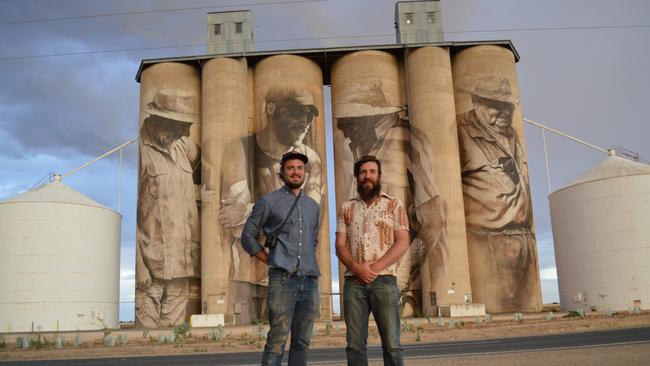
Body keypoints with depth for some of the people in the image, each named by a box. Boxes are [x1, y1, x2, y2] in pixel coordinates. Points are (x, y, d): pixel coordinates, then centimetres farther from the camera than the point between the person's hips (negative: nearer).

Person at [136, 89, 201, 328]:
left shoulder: (182, 146, 13)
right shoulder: (139, 150, -8)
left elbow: (198, 157, 41)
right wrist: (139, 267, -16)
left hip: (181, 261, 7)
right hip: (152, 262, -7)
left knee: (175, 321, 9)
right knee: (148, 319, -5)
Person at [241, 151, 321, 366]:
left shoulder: (313, 206, 18)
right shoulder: (269, 202, 4)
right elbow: (248, 237, 4)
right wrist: (272, 261, -1)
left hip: (310, 281, 5)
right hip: (282, 280, -5)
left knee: (302, 342, 7)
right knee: (277, 341, -9)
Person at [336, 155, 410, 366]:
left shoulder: (394, 205, 7)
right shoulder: (346, 208, 15)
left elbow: (402, 243, -2)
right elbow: (340, 245, 8)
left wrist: (375, 268, -13)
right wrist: (356, 267, -12)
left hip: (384, 280, -2)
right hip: (353, 282, 2)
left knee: (391, 344, -5)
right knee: (355, 344, 2)